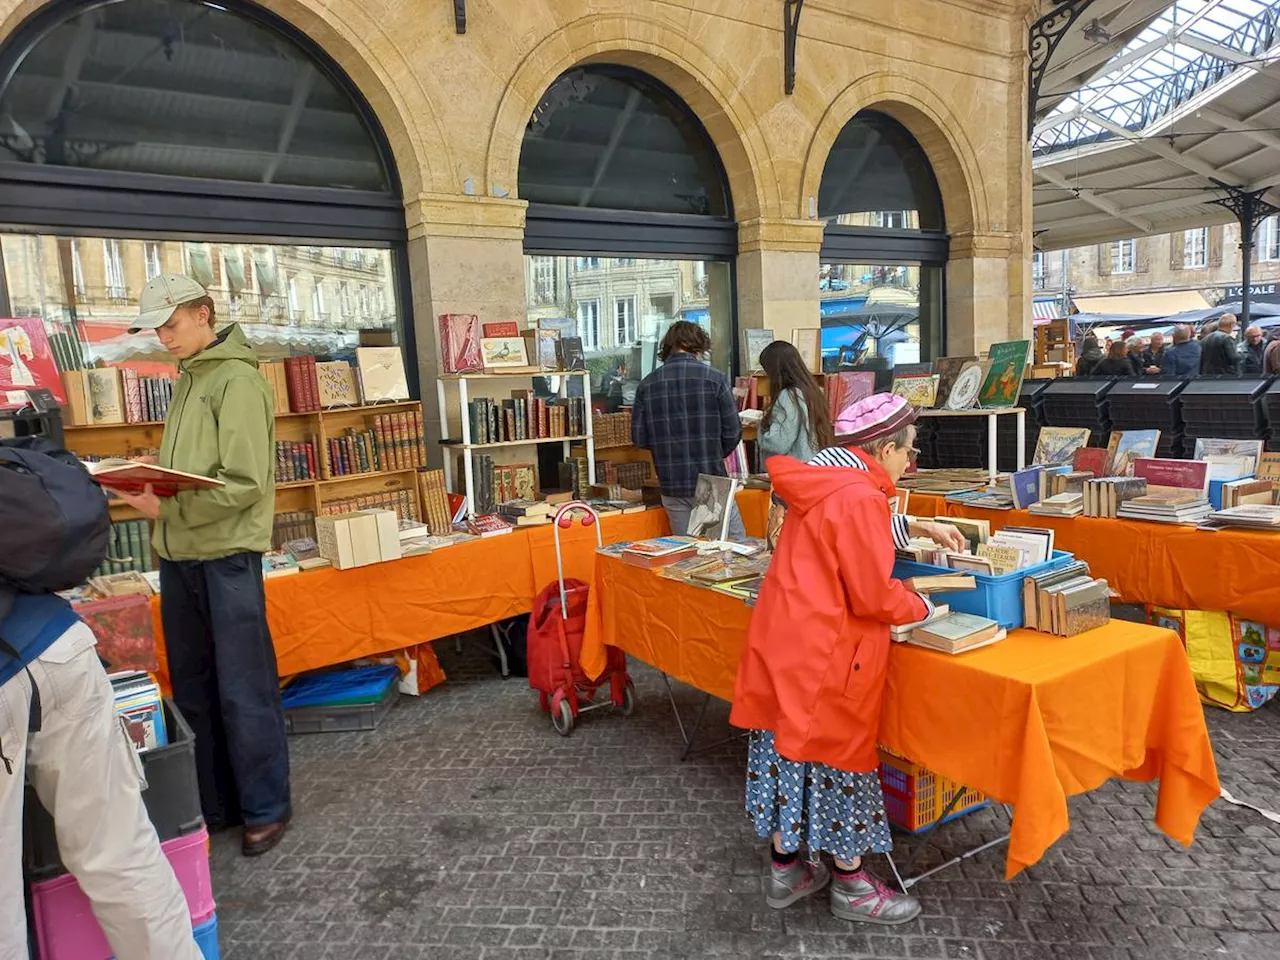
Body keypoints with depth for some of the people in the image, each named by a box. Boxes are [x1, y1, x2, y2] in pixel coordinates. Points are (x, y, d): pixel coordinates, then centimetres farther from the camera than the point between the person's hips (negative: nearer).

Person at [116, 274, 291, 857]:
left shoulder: (237, 379, -9)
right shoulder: (187, 379, 15)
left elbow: (244, 484, -17)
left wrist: (168, 507, -17)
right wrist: (149, 488, 1)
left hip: (225, 554, -8)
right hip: (178, 554, 8)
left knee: (243, 690, 1)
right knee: (193, 688, 15)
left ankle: (266, 808, 15)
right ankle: (215, 803, 29)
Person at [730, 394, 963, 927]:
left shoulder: (821, 483, 9)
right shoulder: (860, 498, -20)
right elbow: (874, 597, -19)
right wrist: (922, 604, 0)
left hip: (786, 642, 9)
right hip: (824, 654, -9)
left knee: (791, 747, 16)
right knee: (838, 752, 7)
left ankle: (785, 868, 31)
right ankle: (851, 885, 25)